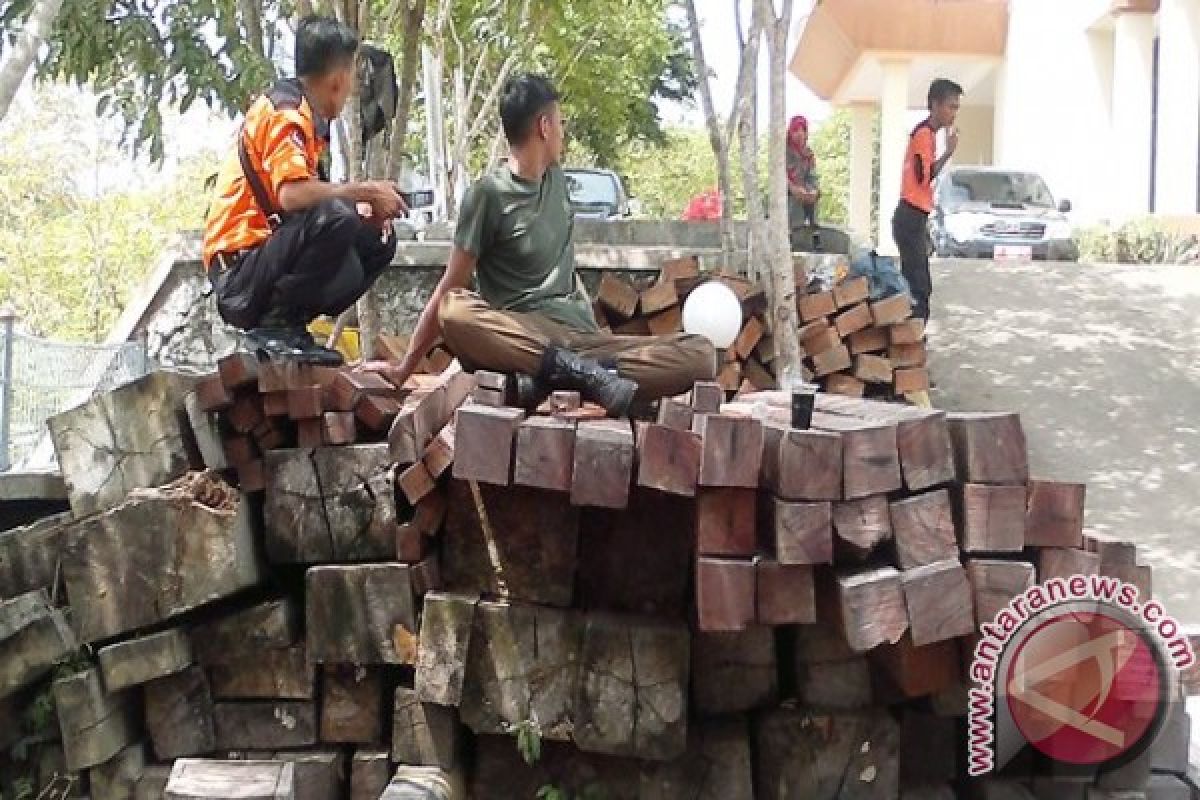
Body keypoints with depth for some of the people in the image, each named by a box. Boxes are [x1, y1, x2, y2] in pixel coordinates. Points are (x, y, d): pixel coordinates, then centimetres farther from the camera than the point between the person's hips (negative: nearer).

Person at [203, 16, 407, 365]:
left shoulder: (306, 117, 15)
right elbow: (292, 195, -29)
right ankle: (274, 326, -16)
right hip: (238, 274, -9)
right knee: (334, 219, -30)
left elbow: (311, 200, 14)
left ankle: (287, 324, 4)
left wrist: (366, 208, -1)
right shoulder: (285, 114, -13)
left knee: (377, 242, 5)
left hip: (267, 258, 9)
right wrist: (364, 191, -17)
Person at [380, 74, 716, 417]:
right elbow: (450, 289, -1)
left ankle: (557, 373, -30)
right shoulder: (488, 194, -1)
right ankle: (576, 370, -34)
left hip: (582, 336, 5)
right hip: (521, 336, -5)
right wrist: (405, 367, -3)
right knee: (454, 312, -38)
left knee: (701, 354, -18)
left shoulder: (556, 179, 17)